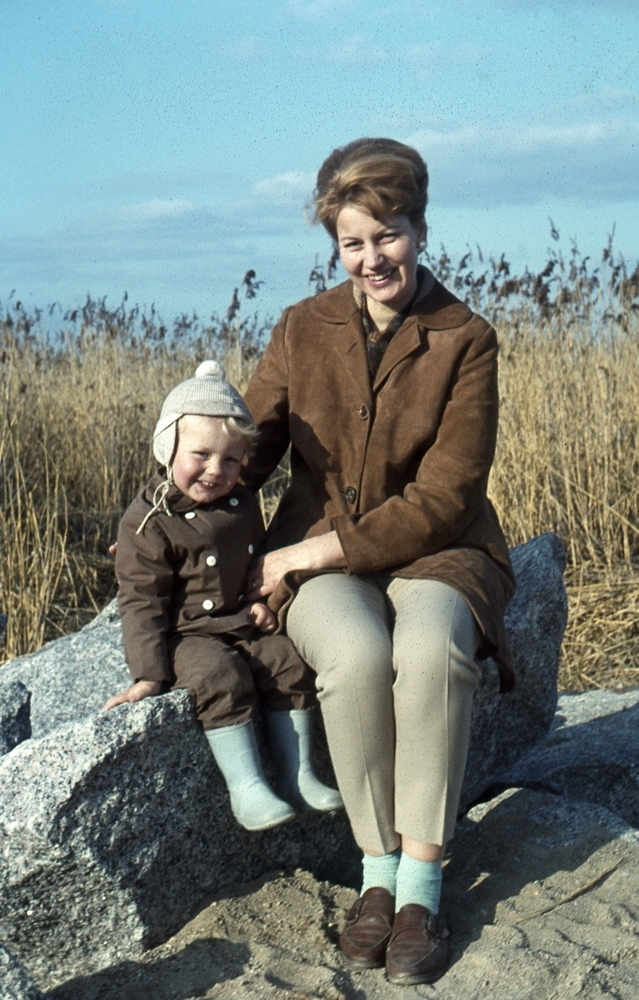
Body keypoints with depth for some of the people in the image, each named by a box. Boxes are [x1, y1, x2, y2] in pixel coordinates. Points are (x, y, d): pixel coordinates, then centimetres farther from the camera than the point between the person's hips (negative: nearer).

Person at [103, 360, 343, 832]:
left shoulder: (242, 504, 7)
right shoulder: (148, 522, -13)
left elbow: (260, 559, 24)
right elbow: (141, 601, -14)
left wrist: (264, 602, 4)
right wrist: (149, 673, -19)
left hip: (241, 625, 6)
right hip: (185, 635, -6)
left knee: (290, 662, -12)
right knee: (221, 676, -30)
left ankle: (296, 774, -3)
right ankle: (246, 787, -24)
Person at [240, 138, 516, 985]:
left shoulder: (467, 341, -5)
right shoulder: (303, 330, 4)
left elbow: (444, 498, -11)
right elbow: (247, 450, 10)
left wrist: (309, 551, -16)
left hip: (435, 549, -1)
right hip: (319, 553, 1)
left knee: (431, 649, -35)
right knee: (357, 655, -33)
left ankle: (421, 885, -21)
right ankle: (378, 872, -14)